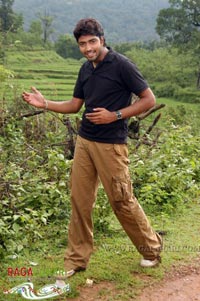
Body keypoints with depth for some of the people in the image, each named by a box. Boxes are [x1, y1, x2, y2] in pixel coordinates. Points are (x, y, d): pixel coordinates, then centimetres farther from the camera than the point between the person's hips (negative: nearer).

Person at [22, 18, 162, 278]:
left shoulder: (121, 65, -11)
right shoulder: (85, 69, 11)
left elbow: (149, 100, -10)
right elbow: (74, 105, 18)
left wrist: (115, 115, -17)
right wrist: (44, 104, 4)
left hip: (111, 145, -6)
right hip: (84, 141, 7)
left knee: (122, 201, 2)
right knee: (80, 200, 7)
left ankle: (152, 249, 23)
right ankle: (76, 259, 20)